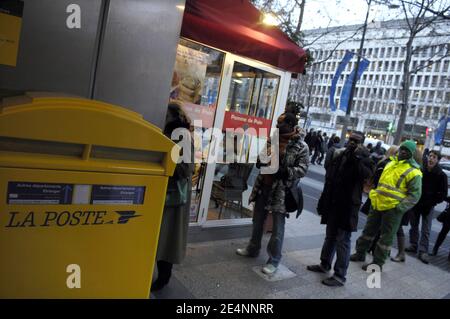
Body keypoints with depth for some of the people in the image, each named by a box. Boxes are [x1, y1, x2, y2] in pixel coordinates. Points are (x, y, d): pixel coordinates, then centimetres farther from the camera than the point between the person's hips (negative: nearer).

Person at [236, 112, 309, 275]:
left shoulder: (301, 147, -9)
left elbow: (302, 169, -14)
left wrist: (284, 171, -28)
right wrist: (260, 161, -2)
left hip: (281, 191, -6)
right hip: (263, 186, 7)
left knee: (277, 228, 1)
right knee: (258, 220, 19)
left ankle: (274, 261, 14)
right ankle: (253, 249, 37)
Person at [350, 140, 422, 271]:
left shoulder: (414, 172, -10)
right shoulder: (391, 163, 12)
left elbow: (414, 195, -12)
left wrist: (400, 207, -20)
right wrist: (374, 194, 16)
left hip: (393, 209, -7)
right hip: (377, 204, 7)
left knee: (386, 237, 5)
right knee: (368, 230, 17)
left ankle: (378, 263, 17)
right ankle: (360, 253, 32)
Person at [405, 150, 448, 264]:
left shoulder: (441, 175, -8)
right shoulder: (420, 170, -3)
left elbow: (442, 195, -5)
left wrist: (430, 203, -11)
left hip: (428, 206, -3)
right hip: (415, 203, 3)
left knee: (426, 230, 0)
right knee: (414, 226, 13)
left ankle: (423, 251, 4)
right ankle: (414, 245, 26)